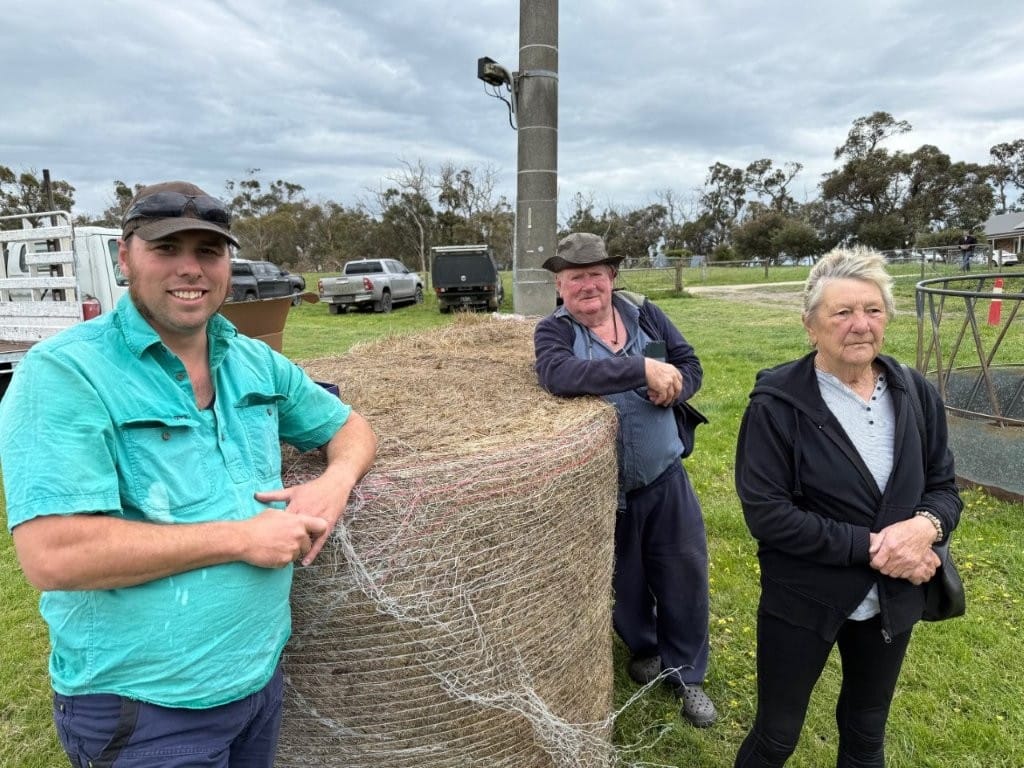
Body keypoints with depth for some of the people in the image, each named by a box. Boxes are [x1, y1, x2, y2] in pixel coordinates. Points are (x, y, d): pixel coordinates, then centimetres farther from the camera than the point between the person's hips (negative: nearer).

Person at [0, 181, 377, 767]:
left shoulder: (255, 361, 2)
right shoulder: (65, 373, -16)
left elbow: (349, 426, 11)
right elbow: (53, 555, -25)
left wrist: (336, 481, -11)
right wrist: (241, 537, -22)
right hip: (143, 708, -5)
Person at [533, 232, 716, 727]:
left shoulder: (643, 313, -1)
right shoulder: (553, 332, -12)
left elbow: (690, 365, 4)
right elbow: (559, 376, -33)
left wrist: (674, 387, -20)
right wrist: (642, 368, -36)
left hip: (665, 476, 3)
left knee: (685, 575, 11)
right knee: (625, 579, 17)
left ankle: (686, 673, 34)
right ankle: (643, 647, 48)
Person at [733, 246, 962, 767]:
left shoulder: (914, 393, -4)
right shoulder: (778, 404, -20)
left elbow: (944, 485, 2)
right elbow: (766, 513, -23)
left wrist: (926, 525, -20)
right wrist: (869, 546, -25)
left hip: (892, 600, 5)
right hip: (802, 602, -4)